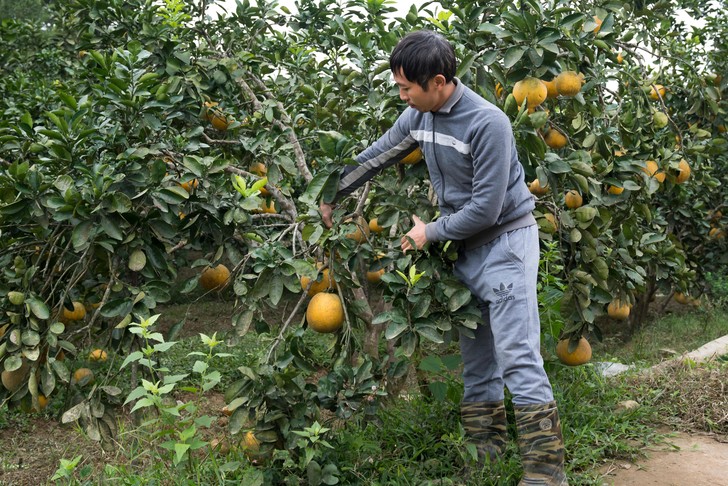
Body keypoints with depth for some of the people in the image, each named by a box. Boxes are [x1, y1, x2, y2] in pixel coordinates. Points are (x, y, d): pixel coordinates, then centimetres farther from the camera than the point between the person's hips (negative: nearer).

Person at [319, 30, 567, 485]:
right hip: (465, 247, 8)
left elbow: (485, 208, -22)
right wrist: (333, 194, 19)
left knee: (517, 358, -12)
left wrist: (431, 233, -11)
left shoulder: (488, 123, -23)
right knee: (476, 358, 12)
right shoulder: (418, 116, -1)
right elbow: (377, 155, 15)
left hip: (505, 241, -7)